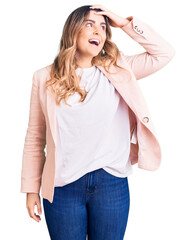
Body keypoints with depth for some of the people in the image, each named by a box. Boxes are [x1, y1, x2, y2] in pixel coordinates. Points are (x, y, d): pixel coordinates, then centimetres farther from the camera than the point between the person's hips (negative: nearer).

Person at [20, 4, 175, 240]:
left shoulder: (117, 70, 4)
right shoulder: (45, 78, 0)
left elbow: (164, 52, 4)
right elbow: (35, 137, 3)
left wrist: (125, 23, 1)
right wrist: (31, 189, 3)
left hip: (112, 184, 1)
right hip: (62, 186, -1)